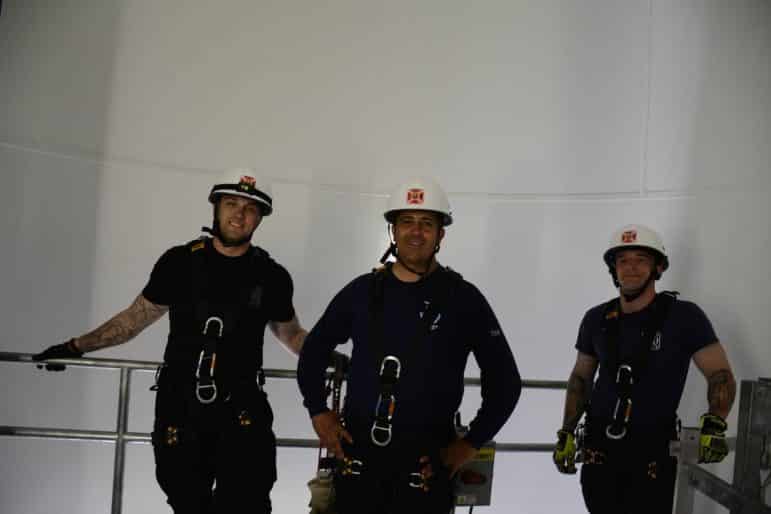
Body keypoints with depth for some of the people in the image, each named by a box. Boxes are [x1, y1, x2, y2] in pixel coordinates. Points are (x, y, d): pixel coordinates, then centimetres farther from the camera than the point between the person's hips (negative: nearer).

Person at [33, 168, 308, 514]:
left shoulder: (272, 277, 1)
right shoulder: (179, 262, 1)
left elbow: (291, 334, 16)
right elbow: (136, 318, 10)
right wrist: (76, 347, 10)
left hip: (242, 411, 0)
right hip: (179, 407, 1)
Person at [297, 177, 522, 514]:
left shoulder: (463, 299, -2)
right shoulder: (362, 291, 5)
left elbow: (504, 380, 3)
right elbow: (314, 351, 17)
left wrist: (471, 443, 0)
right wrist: (318, 412, 8)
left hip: (425, 465, -2)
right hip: (357, 456, 2)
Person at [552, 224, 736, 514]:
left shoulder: (684, 317, -9)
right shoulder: (597, 319, 2)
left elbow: (720, 374, -8)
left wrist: (714, 425, -25)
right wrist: (567, 433, 7)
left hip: (653, 456, -3)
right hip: (599, 451, 3)